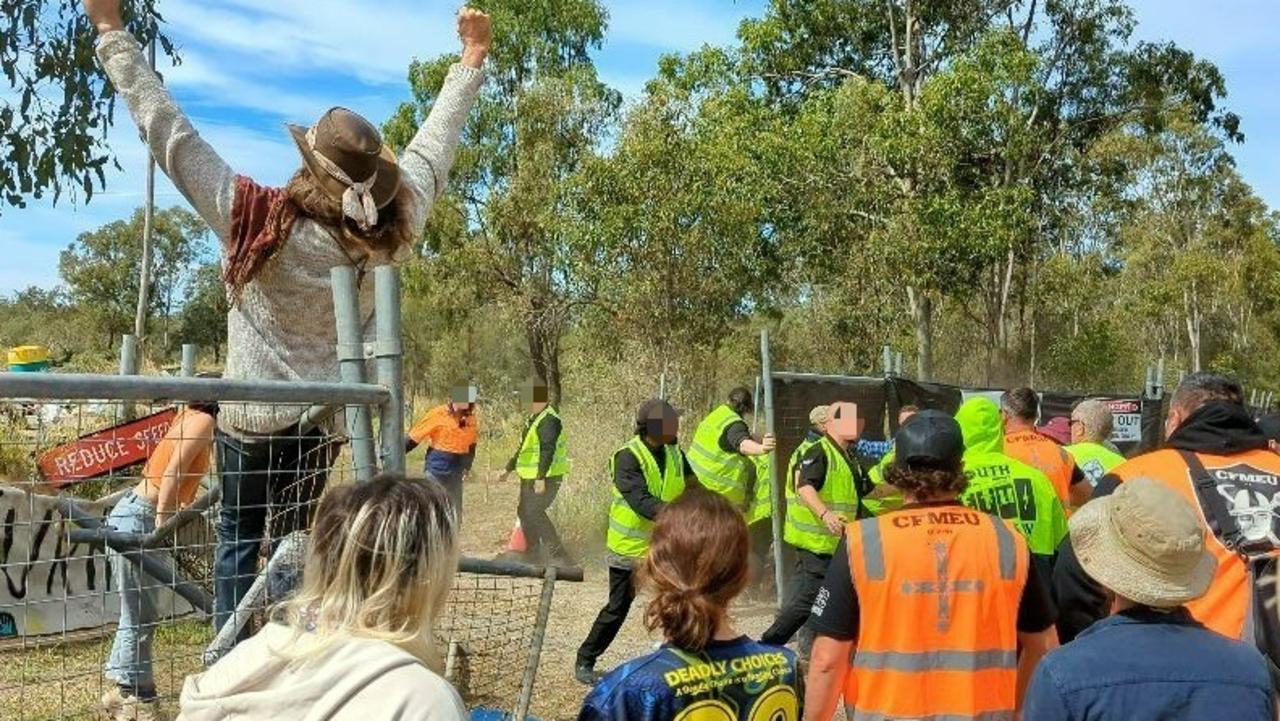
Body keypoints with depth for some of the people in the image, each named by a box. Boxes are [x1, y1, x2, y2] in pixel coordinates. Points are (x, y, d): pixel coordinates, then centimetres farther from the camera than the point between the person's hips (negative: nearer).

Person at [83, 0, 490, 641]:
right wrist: (473, 57, 11)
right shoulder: (391, 234, -13)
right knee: (297, 537, 16)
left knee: (239, 536, 11)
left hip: (254, 413, -3)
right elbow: (432, 146, -1)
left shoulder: (258, 222, -21)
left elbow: (169, 133, -18)